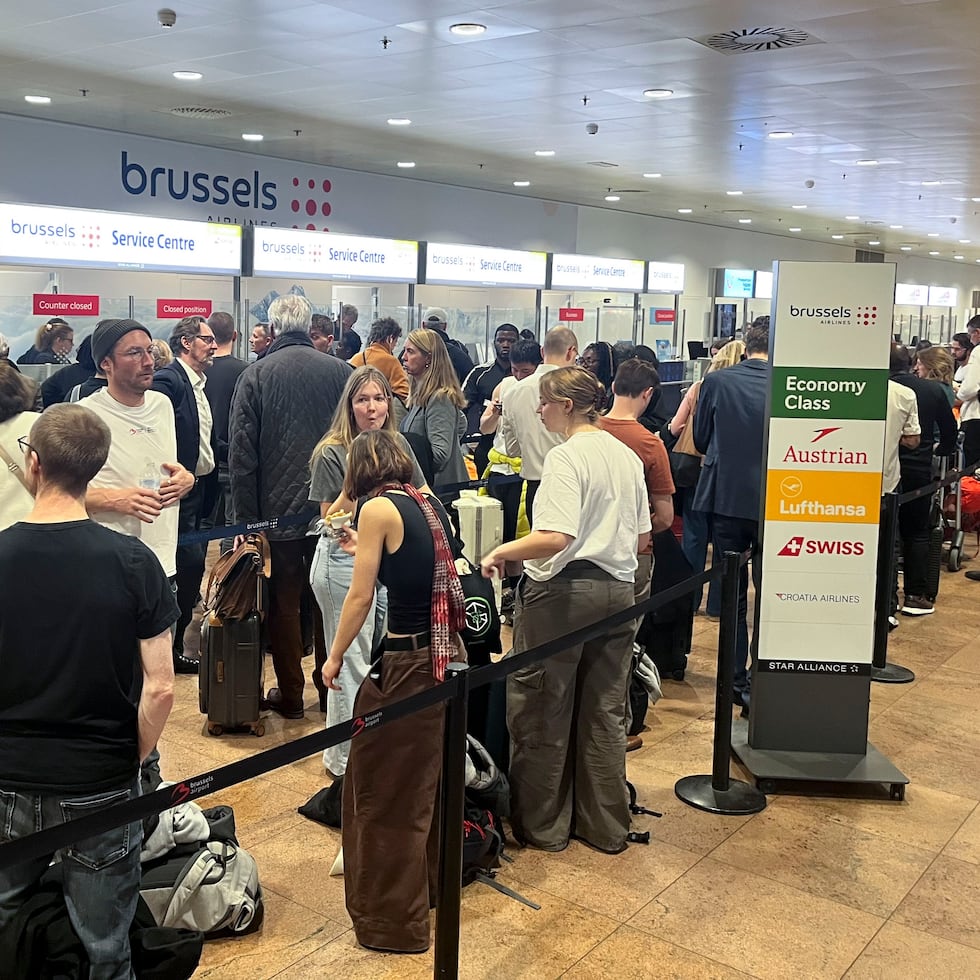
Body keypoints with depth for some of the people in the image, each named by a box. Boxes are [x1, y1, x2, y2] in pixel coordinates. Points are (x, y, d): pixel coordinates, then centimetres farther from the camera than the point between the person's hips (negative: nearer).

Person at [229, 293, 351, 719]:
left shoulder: (254, 376, -6)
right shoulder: (341, 371, -2)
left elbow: (241, 453, -7)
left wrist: (246, 518, -3)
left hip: (277, 509, -2)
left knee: (284, 604, 9)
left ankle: (290, 694, 16)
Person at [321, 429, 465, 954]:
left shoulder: (378, 509, -12)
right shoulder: (430, 504, 8)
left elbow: (361, 596, -11)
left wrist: (334, 657, 1)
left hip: (409, 662, -8)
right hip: (447, 656, 8)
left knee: (384, 791, 7)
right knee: (424, 780, 24)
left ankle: (392, 919, 20)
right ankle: (429, 884, 42)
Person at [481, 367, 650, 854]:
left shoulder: (566, 457, -15)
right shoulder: (627, 456, 9)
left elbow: (555, 538, -26)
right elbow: (642, 539, 14)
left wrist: (501, 552, -14)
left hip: (563, 591, -7)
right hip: (617, 591, 7)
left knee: (543, 714, 8)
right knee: (604, 714, 15)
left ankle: (543, 827, 21)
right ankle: (606, 827, 24)